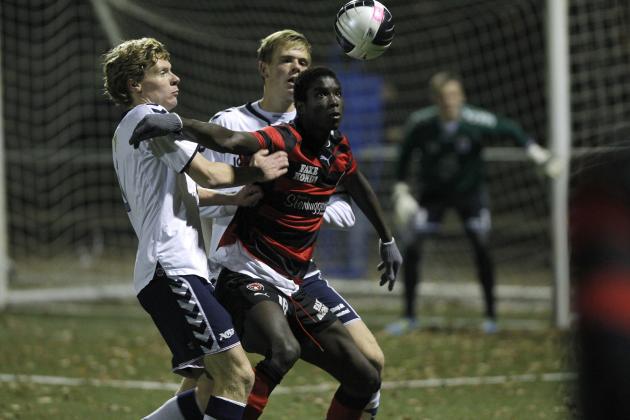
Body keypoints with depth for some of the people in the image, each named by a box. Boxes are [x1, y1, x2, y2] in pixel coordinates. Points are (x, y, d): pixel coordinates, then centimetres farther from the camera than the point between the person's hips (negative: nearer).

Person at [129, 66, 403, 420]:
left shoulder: (339, 149, 9)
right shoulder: (283, 142, -15)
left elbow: (359, 189, 31)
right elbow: (228, 140, -34)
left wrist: (387, 241, 42)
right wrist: (178, 122, -52)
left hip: (292, 289, 8)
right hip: (248, 279, -8)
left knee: (365, 380, 8)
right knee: (284, 350, -38)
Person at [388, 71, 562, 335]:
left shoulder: (477, 121, -24)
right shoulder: (419, 124, -20)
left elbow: (511, 130, -11)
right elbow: (405, 153, -2)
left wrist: (539, 155, -17)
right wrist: (400, 189, -4)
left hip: (470, 191, -1)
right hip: (433, 192, 1)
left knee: (481, 246, -11)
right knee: (412, 247, -8)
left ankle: (491, 315, 4)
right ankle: (409, 316, 6)